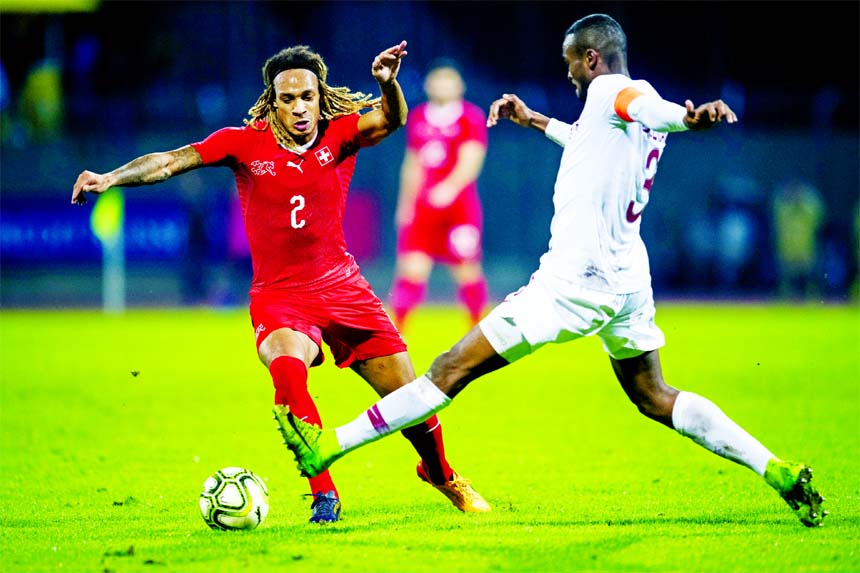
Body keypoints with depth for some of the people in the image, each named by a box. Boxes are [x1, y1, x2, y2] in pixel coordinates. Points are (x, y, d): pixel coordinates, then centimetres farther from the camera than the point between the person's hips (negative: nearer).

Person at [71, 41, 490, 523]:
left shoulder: (341, 134, -3)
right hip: (279, 298, -2)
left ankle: (442, 474, 37)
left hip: (343, 290, 2)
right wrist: (111, 178, -28)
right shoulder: (246, 143, -5)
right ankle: (324, 496, -26)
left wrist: (389, 83, -44)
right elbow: (169, 161, -12)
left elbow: (391, 120, -22)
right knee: (288, 368, -35)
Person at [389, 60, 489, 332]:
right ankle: (397, 329, -1)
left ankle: (476, 327, 21)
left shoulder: (472, 118, -3)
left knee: (467, 272, 0)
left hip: (460, 205, -3)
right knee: (412, 268, -8)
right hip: (422, 207, 3)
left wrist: (451, 186, -34)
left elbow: (471, 162, -16)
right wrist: (405, 206, 22)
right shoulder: (417, 119, 11)